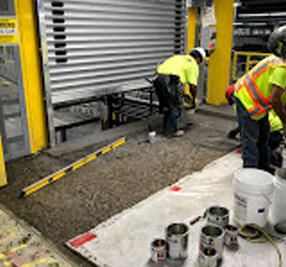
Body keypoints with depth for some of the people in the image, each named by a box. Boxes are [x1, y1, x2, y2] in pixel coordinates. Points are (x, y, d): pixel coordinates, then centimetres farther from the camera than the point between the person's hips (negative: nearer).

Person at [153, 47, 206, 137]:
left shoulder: (178, 57, 30)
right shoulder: (193, 64, 9)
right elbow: (193, 86, 3)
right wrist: (194, 100, 18)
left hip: (158, 78, 7)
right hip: (171, 80, -7)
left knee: (167, 106, 21)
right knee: (176, 107, 8)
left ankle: (167, 128, 30)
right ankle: (172, 131, 15)